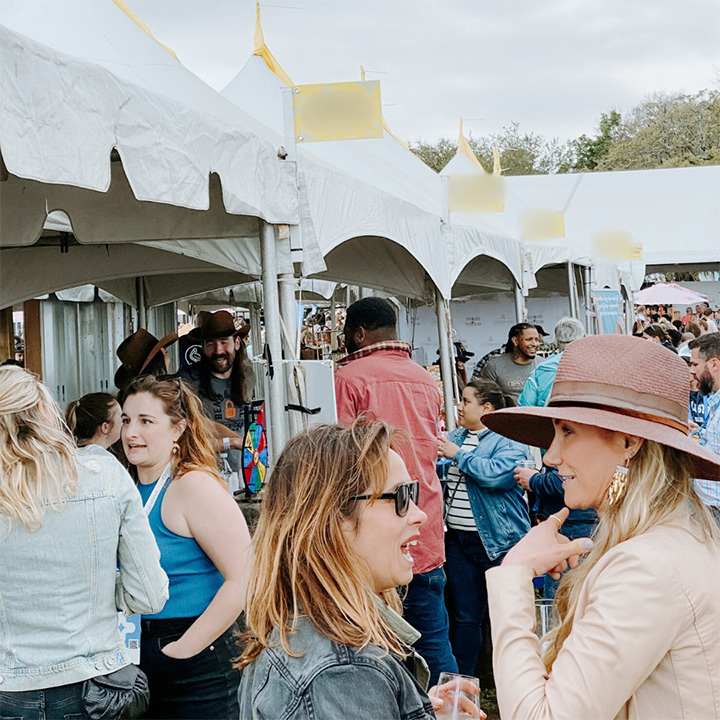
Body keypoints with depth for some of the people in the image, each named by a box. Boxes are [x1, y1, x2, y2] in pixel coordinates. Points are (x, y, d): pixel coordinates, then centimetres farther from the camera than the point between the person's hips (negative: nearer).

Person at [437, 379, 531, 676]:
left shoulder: (510, 441, -7)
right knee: (464, 615, 11)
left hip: (498, 541, -6)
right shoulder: (457, 436, 14)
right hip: (458, 540, 6)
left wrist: (457, 454, -15)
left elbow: (495, 473, -26)